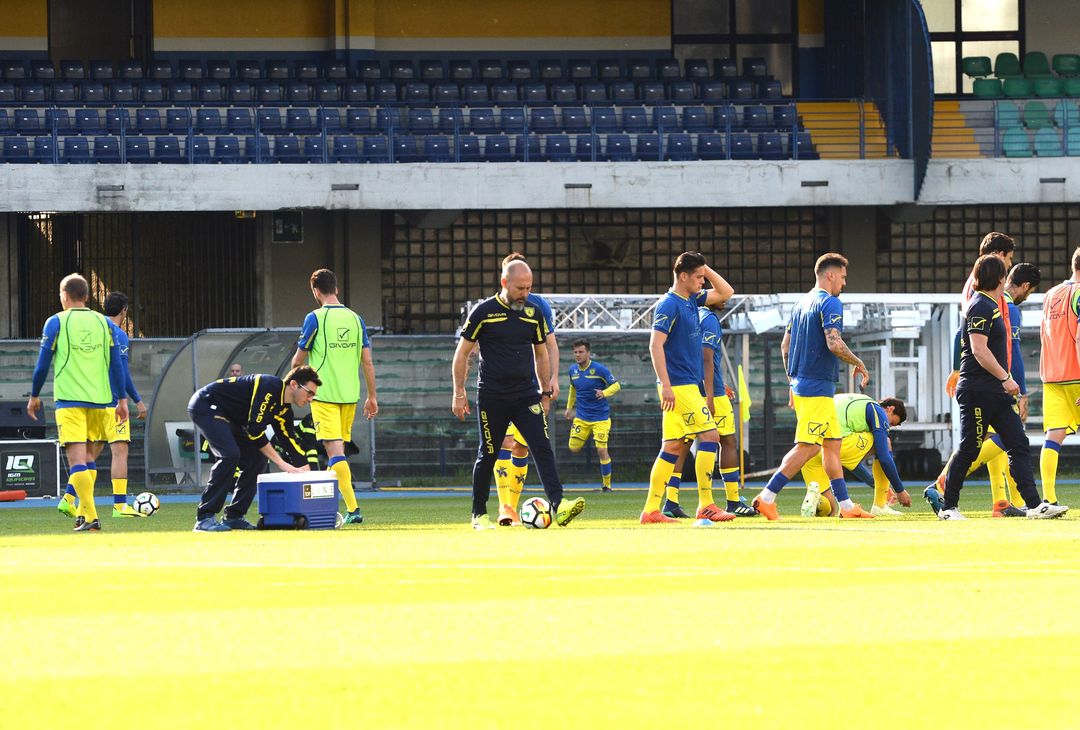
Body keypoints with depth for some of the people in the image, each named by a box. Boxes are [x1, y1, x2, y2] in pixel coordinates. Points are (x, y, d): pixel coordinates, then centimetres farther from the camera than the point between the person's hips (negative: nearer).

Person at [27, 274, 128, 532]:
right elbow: (116, 364, 7)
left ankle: (91, 517, -21)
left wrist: (34, 396, 12)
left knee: (76, 458, -10)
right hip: (99, 400, 4)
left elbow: (43, 363, 0)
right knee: (88, 458, 19)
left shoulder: (56, 322, 0)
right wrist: (122, 399, 12)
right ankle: (83, 511, 23)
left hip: (69, 401, -4)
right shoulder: (102, 322, 9)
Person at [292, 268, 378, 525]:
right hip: (350, 394, 6)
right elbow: (367, 361, 8)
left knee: (334, 450, -10)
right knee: (339, 450, 16)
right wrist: (372, 396, 14)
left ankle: (353, 508, -20)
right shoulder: (355, 319, 8)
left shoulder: (315, 318, -6)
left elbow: (299, 359, 0)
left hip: (324, 394, -6)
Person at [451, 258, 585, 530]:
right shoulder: (484, 312, -4)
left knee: (543, 447, -12)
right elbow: (462, 353, 1)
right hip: (492, 396, -3)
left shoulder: (533, 313, 8)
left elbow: (541, 354, 19)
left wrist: (546, 393, 17)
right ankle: (479, 515, 18)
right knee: (488, 456, 4)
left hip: (526, 395, 3)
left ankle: (559, 506, -22)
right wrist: (459, 393, -2)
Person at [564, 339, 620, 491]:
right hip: (581, 417, 5)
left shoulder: (599, 369, -14)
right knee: (574, 449, 0)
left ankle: (607, 484, 3)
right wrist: (569, 407, 22)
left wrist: (604, 393, -29)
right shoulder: (573, 370, 3)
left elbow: (616, 385, -10)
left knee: (602, 450, -10)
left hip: (600, 417, -5)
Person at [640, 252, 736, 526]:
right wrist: (666, 385, -22)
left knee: (674, 447, 7)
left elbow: (726, 293, 25)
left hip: (688, 385, 9)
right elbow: (656, 345, -17)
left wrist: (707, 269, 12)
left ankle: (651, 510, 7)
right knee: (709, 437, -11)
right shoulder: (669, 305, -12)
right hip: (679, 387, -9)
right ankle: (705, 506, -10)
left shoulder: (692, 300, 15)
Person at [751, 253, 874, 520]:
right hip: (818, 388, -10)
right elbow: (834, 343, -23)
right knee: (806, 447, -10)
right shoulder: (829, 303, -11)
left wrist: (793, 381, 26)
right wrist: (859, 364, -7)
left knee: (832, 444, 12)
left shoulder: (803, 303, 17)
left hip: (801, 385, 10)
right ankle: (767, 497, -13)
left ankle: (846, 505, 13)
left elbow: (785, 345, 20)